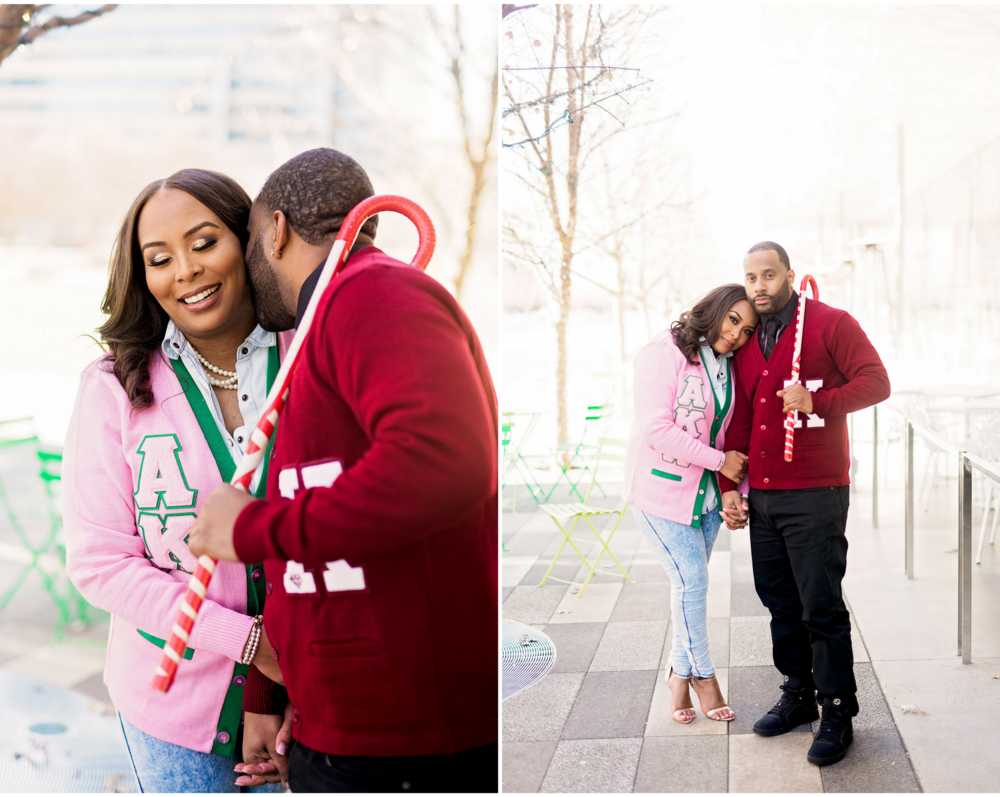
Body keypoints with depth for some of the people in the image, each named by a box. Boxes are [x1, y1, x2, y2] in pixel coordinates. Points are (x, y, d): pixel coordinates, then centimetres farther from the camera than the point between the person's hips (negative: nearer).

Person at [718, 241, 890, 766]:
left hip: (815, 495, -6)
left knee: (821, 606, -3)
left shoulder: (830, 324, -3)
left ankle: (838, 713, 8)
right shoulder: (746, 344, 15)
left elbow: (875, 382, -9)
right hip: (762, 496, 6)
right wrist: (729, 485, 12)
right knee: (779, 601, 13)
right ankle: (798, 694, 28)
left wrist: (817, 400, -22)